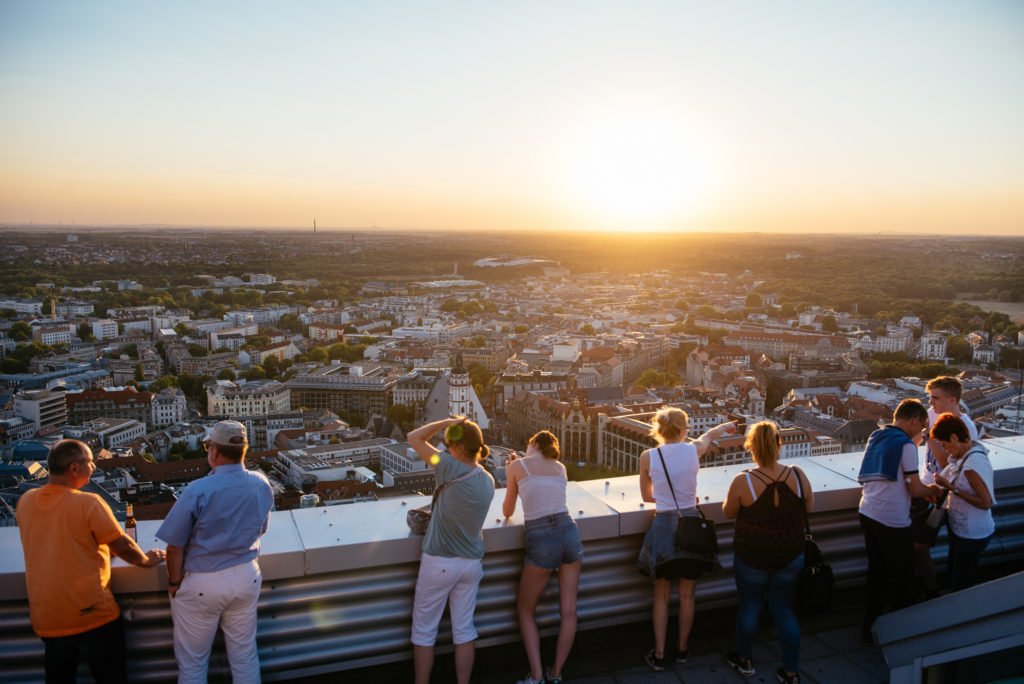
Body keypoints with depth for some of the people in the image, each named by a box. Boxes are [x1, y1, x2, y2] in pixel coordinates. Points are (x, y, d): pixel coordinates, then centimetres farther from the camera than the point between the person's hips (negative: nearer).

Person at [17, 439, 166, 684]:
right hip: (92, 615, -5)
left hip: (45, 619, 6)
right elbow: (123, 547, -13)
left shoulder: (26, 501, 0)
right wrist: (146, 560, 7)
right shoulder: (88, 503, -18)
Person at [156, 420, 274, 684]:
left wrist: (174, 582, 0)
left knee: (192, 662, 15)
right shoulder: (262, 485, -7)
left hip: (201, 584, -4)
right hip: (246, 578, 4)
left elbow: (175, 546, -15)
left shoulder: (198, 491, -22)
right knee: (245, 654, 18)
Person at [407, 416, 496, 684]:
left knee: (423, 632, 11)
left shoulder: (452, 469, -21)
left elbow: (414, 438, -16)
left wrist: (448, 421, -11)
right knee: (464, 630, 16)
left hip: (439, 563, -6)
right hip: (471, 563, 6)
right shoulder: (487, 481, -2)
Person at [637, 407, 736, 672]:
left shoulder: (648, 457, -7)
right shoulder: (694, 450, -5)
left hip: (664, 526, -1)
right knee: (686, 595, 16)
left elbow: (646, 496, 6)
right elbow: (711, 434, 20)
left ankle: (658, 655, 18)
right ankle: (682, 648, 30)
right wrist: (727, 425, 41)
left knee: (661, 596, 12)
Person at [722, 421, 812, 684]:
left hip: (752, 556, -2)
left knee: (749, 605, 18)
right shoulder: (797, 475, -14)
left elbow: (728, 512, -5)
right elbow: (809, 507, 3)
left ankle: (743, 660, 38)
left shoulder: (743, 481, -22)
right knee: (784, 609, 18)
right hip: (791, 555, 3)